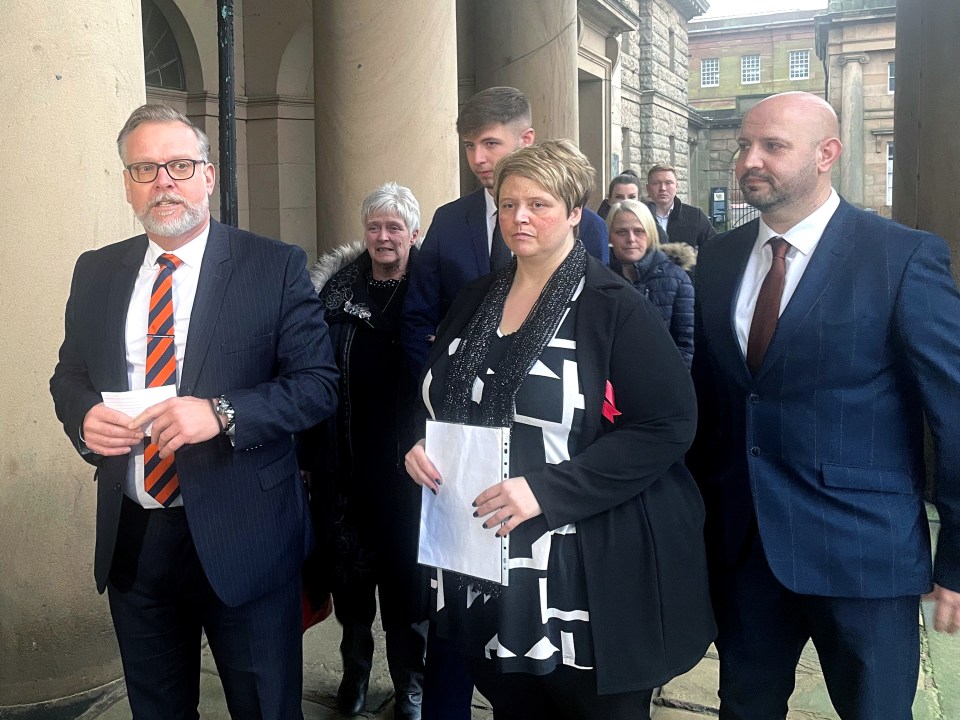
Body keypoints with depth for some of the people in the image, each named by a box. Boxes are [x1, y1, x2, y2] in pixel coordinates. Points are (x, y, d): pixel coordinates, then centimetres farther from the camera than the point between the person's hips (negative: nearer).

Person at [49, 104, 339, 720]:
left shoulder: (276, 267, -7)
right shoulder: (95, 273, 7)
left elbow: (319, 384, -10)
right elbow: (70, 374, 15)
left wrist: (221, 414, -24)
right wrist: (83, 415, -8)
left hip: (240, 537, -4)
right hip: (130, 540, 4)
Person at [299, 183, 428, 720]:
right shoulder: (337, 283, 3)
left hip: (402, 458, -2)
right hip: (343, 458, 3)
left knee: (404, 568, 6)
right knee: (350, 563, 14)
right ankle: (356, 665, 36)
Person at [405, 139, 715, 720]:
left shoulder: (616, 307, -11)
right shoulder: (476, 301, 9)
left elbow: (668, 425, -18)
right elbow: (438, 403, 19)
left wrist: (546, 491, -24)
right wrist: (419, 444, -4)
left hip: (590, 575, -5)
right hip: (486, 572, 6)